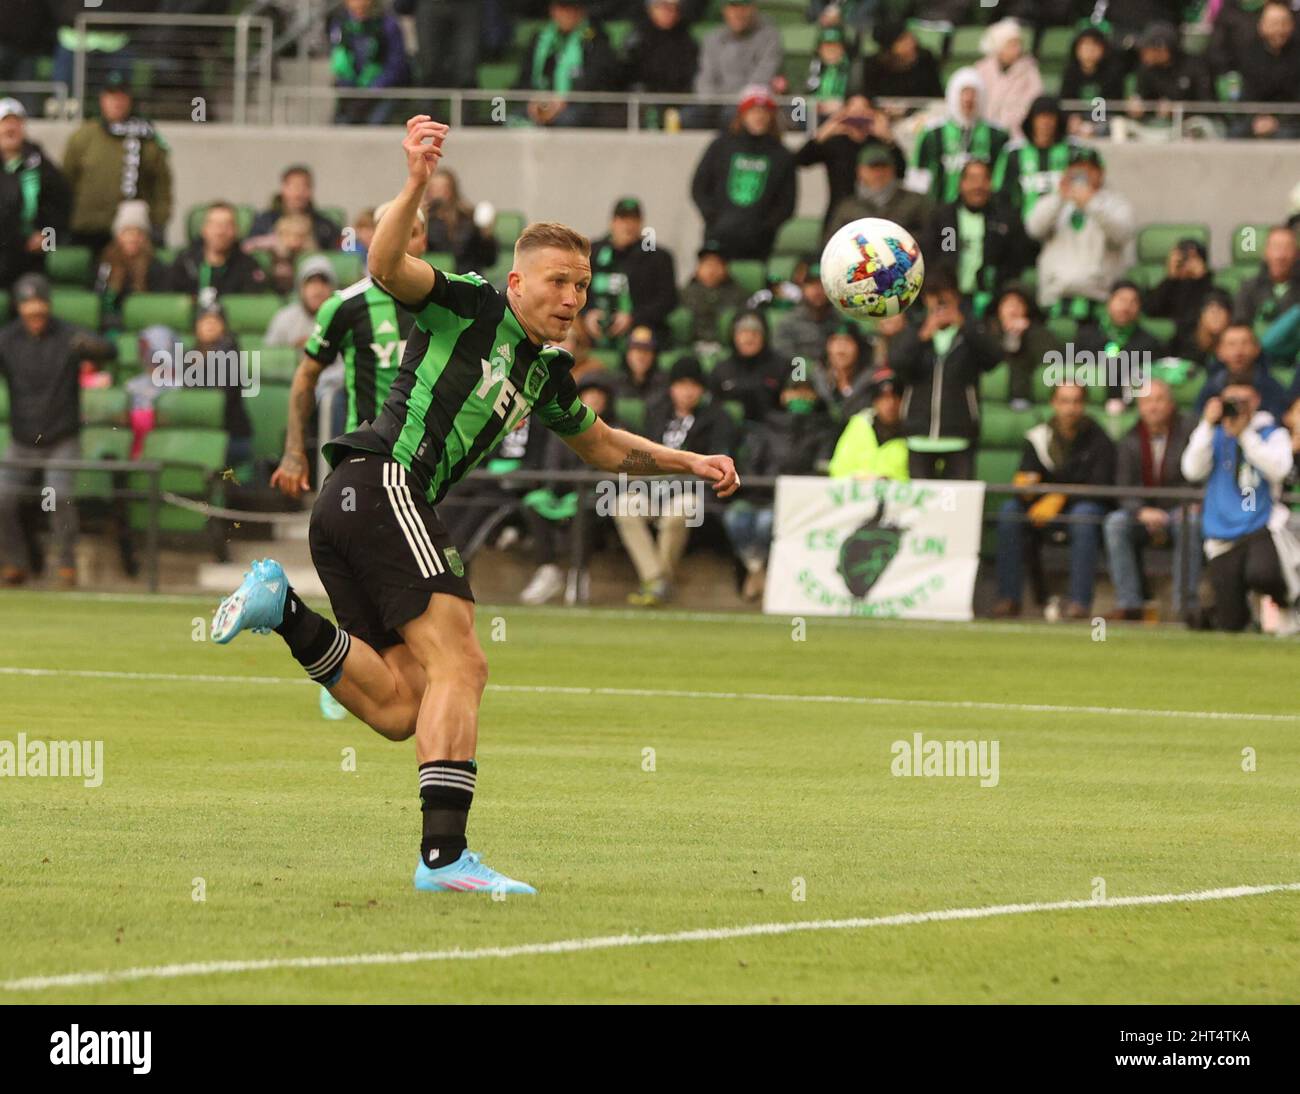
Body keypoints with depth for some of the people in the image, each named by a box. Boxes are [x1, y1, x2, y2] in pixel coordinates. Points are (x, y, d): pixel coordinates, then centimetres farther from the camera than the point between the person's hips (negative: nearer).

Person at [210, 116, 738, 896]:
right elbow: (387, 267, -18)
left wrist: (690, 463, 30)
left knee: (397, 707, 0)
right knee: (459, 664, -16)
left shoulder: (548, 374, 22)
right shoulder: (470, 307, -1)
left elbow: (603, 447, 39)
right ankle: (445, 854, -23)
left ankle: (286, 611, 0)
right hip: (383, 484, -9)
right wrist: (417, 186, -31)